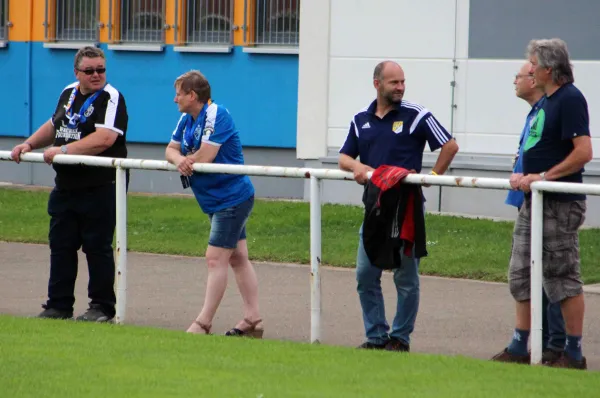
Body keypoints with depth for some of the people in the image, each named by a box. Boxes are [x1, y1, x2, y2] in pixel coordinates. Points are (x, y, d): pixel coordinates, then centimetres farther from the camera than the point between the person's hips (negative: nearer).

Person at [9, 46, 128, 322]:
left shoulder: (111, 98, -10)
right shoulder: (68, 93, 14)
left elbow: (104, 139, -24)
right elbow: (54, 125, 30)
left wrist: (63, 150, -22)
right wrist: (29, 145, 16)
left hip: (100, 188, -7)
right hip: (65, 187, 7)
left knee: (98, 248, -2)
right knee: (61, 246, 9)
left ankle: (102, 307, 7)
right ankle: (59, 305, 16)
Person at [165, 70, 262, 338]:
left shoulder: (215, 115, -19)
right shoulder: (187, 119, 9)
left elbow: (204, 157, -26)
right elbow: (171, 150, 7)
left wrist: (187, 162, -6)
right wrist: (179, 159, -16)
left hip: (232, 199, -10)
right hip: (217, 202, 10)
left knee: (216, 259, -9)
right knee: (237, 258, 11)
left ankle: (203, 323, -7)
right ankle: (253, 321, 15)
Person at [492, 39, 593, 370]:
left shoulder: (570, 99, -14)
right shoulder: (546, 101, 13)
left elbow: (583, 152, -22)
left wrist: (544, 177, -19)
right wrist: (527, 176, 6)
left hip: (559, 205, -10)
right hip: (534, 203, 10)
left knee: (562, 276, -3)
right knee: (522, 275, 11)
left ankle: (574, 353, 5)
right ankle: (519, 346, 17)